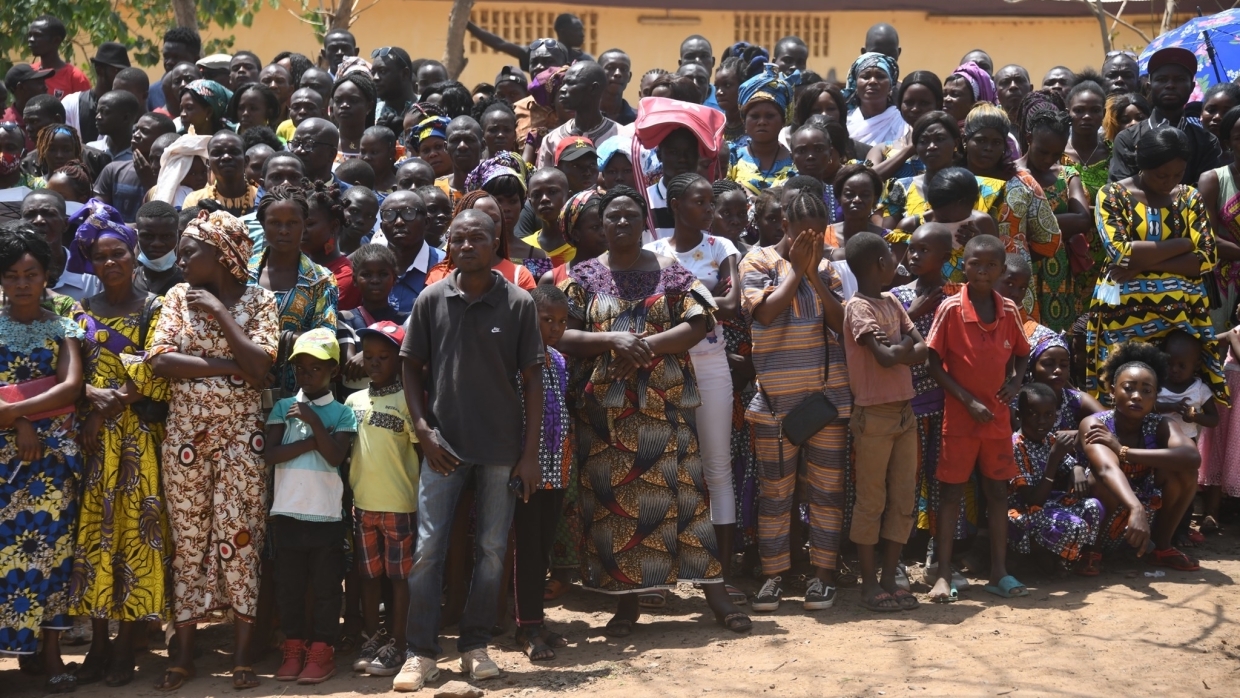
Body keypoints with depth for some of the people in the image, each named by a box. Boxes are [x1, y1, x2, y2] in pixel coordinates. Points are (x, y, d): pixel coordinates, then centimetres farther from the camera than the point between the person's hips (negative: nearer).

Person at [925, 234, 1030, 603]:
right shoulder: (951, 309, -11)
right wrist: (968, 400, -15)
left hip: (997, 417, 4)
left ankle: (999, 572, 17)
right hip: (959, 417, -4)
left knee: (997, 492, 9)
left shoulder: (1009, 310, 1)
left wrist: (1014, 381, -7)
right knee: (952, 492, 1)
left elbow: (1021, 354, 14)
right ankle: (943, 575, 5)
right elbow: (934, 364, -10)